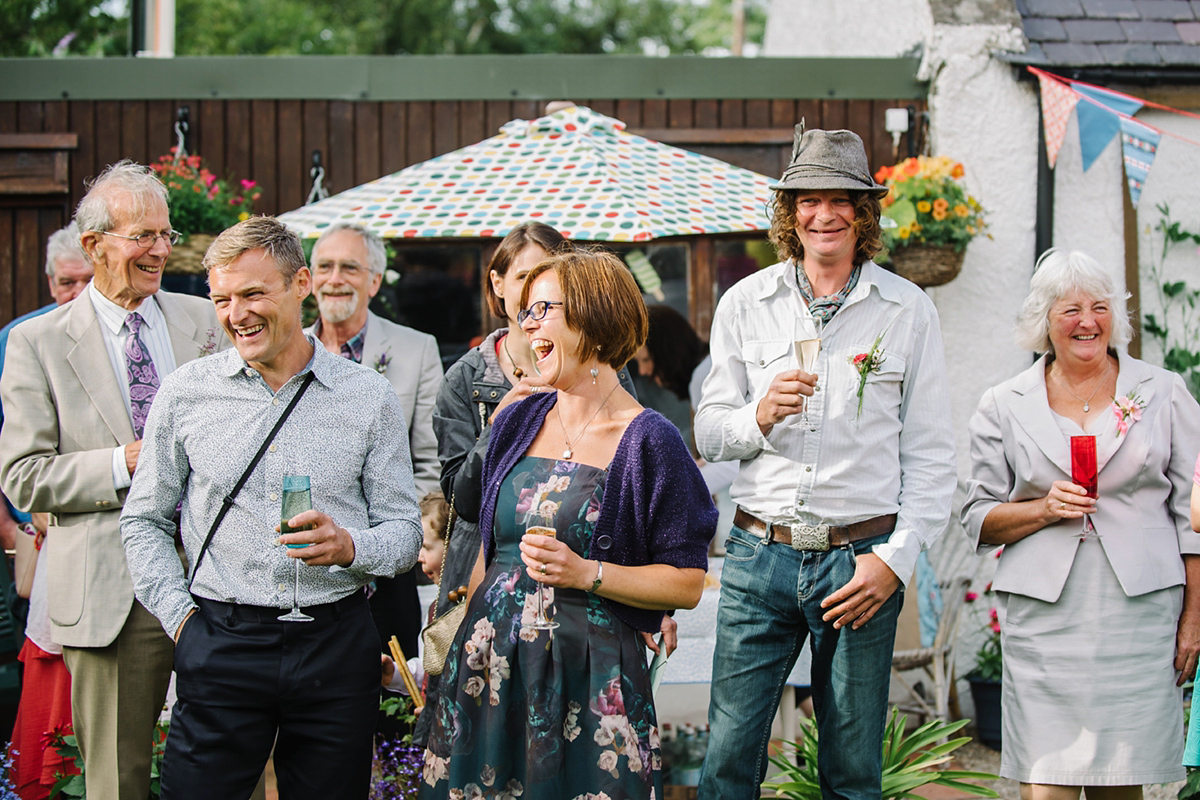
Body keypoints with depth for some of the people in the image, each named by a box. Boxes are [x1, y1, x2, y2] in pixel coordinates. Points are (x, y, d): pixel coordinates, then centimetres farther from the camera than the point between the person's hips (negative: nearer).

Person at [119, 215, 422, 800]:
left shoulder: (369, 398, 4)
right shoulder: (185, 393, 5)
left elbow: (403, 530, 6)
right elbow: (144, 520, 12)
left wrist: (348, 546, -15)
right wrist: (179, 614, 0)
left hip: (336, 643, 0)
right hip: (221, 641, 0)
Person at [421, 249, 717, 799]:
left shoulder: (648, 441, -8)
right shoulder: (516, 422, 9)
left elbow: (688, 583, -10)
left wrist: (586, 573, -18)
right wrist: (465, 645, 13)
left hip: (590, 682, -5)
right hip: (488, 666, 5)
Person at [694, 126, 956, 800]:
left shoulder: (909, 311, 3)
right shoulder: (745, 304, 7)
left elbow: (931, 455, 3)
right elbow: (709, 433, 9)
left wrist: (896, 559, -7)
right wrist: (760, 416, -12)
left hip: (862, 560, -1)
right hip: (760, 556, 1)